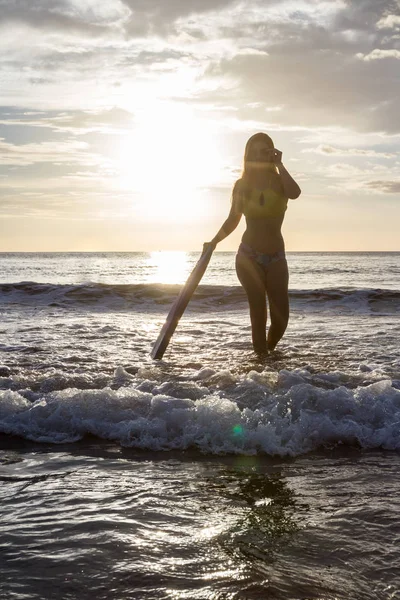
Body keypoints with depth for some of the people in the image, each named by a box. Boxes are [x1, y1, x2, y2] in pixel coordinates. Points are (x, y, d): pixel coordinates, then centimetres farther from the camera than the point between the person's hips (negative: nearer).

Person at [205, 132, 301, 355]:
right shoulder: (242, 185, 4)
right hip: (249, 257, -1)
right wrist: (214, 242, -2)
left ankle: (268, 350, 24)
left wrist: (279, 165, -15)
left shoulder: (279, 181, 1)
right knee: (259, 312, -9)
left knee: (281, 316, -2)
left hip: (276, 258, 1)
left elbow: (295, 193, -23)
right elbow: (233, 220, 11)